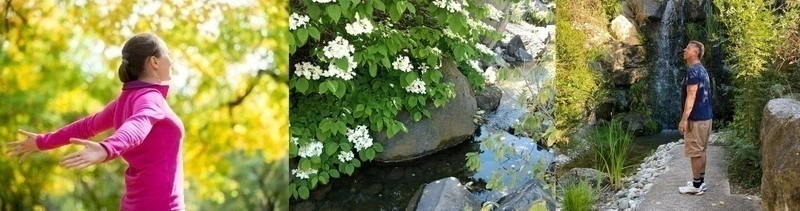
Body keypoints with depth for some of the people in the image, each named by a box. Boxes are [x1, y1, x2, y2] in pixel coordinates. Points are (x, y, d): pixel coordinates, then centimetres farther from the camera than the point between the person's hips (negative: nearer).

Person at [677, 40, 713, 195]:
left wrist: (684, 119, -22)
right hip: (705, 116, 10)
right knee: (701, 151, 15)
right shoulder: (701, 69, 14)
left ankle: (696, 186, 1)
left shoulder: (693, 70, -17)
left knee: (695, 152, -4)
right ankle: (700, 181, 22)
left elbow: (691, 96, -22)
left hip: (696, 118, -10)